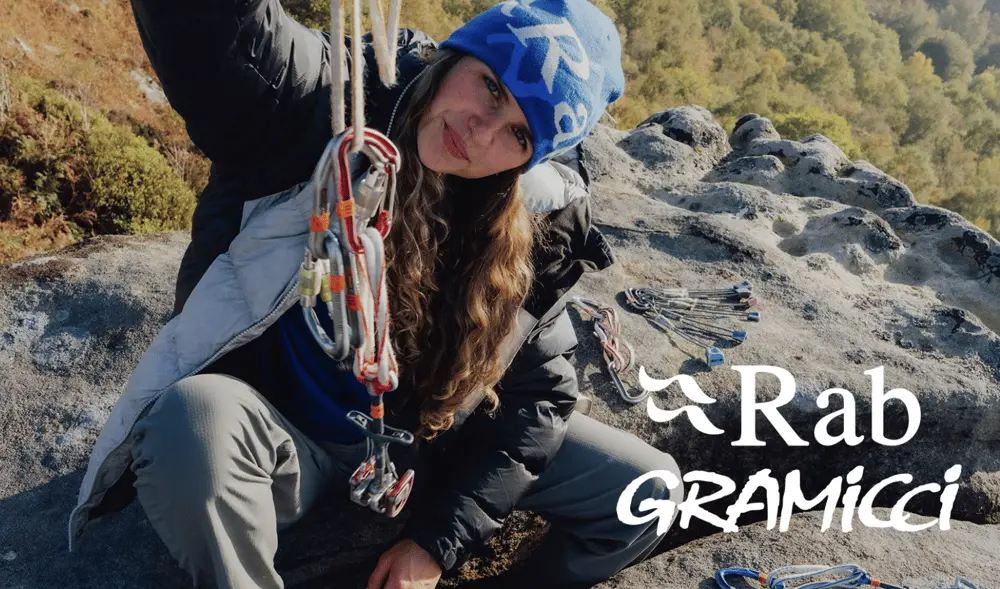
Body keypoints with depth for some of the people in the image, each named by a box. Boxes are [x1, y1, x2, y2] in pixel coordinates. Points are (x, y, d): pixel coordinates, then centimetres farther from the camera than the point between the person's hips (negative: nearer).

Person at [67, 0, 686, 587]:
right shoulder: (320, 105, -20)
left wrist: (440, 538, -10)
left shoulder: (534, 225, -10)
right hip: (285, 436, -3)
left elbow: (540, 389, -6)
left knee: (648, 492, -4)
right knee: (195, 424, -38)